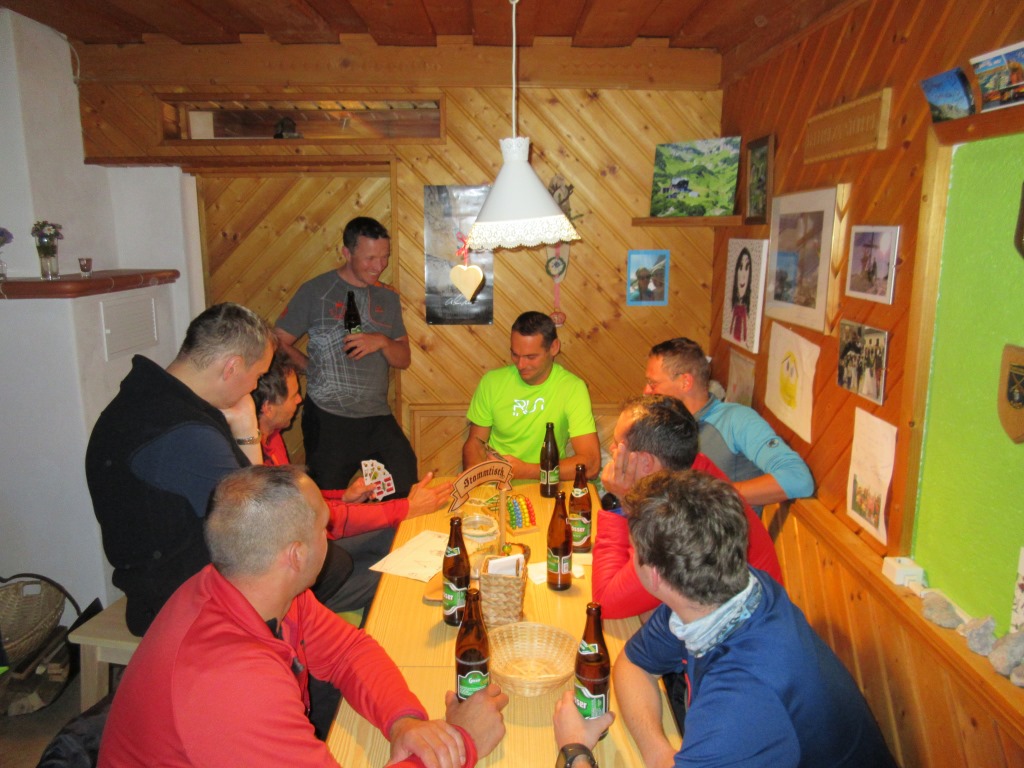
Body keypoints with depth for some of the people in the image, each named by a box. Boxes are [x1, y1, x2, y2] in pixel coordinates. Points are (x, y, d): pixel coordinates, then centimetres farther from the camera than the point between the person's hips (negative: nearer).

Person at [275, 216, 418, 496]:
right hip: (328, 420, -4)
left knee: (408, 493, 5)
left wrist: (381, 342, -10)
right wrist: (314, 369, -12)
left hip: (378, 417, 4)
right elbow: (278, 343, -3)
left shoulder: (388, 297, 10)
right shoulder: (315, 291, -3)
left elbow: (404, 359, 9)